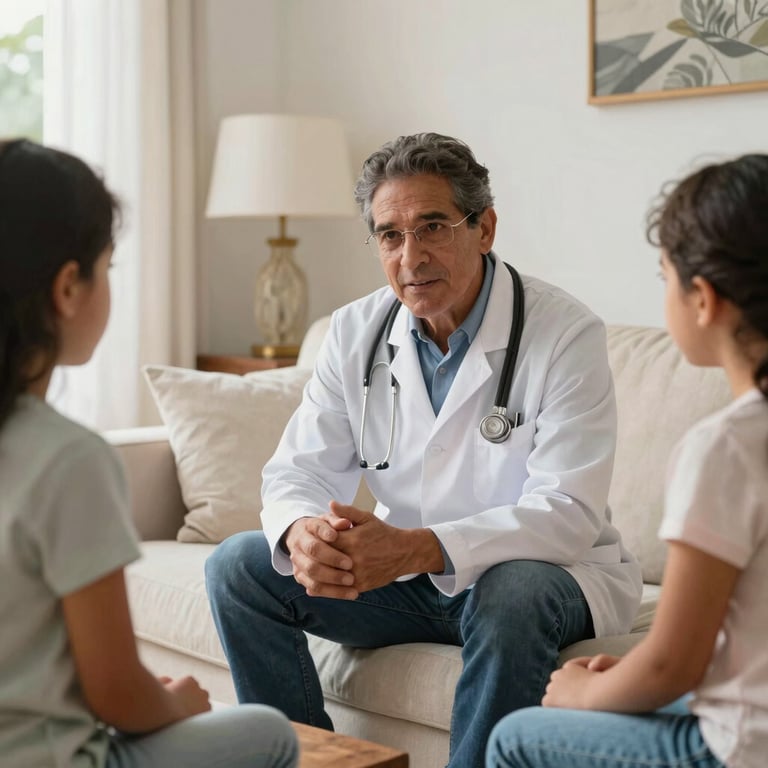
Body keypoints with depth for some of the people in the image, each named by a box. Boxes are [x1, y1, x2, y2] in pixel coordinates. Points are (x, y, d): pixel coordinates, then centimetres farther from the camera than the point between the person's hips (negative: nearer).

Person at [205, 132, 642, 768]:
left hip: (544, 571, -5)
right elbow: (300, 468, -2)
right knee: (239, 566, -9)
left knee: (512, 593, -38)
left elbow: (567, 512, -26)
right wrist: (303, 535, -29)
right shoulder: (356, 332, -1)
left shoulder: (566, 334, -18)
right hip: (402, 573, 5)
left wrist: (414, 549, -38)